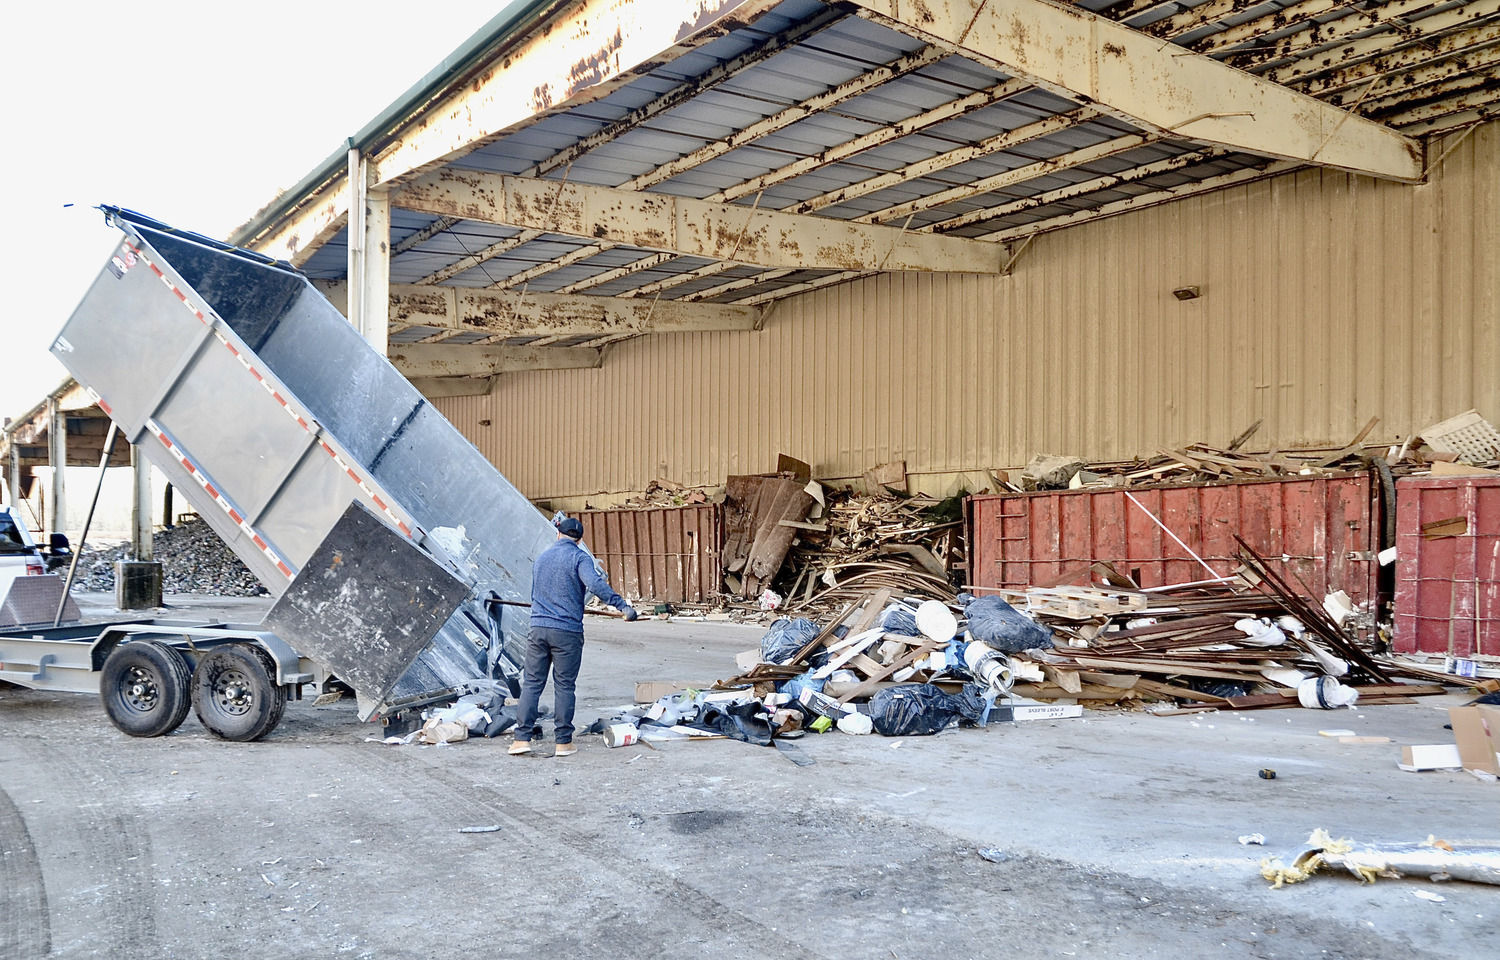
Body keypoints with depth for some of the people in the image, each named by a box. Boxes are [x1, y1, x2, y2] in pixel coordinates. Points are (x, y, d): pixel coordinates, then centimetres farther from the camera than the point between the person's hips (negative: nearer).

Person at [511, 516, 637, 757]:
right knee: (564, 685, 2)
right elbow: (595, 583, -23)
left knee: (532, 683, 9)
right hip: (567, 631, -4)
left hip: (538, 627, 5)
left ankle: (522, 738, 6)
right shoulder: (579, 557, -4)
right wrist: (622, 605, -26)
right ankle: (564, 742, 7)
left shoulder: (542, 557, 16)